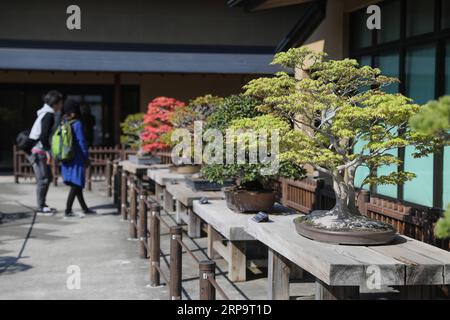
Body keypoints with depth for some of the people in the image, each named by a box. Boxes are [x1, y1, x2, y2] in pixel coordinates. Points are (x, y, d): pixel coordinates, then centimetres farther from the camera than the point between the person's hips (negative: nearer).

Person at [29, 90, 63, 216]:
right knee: (43, 179, -6)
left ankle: (42, 205, 22)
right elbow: (44, 135, -22)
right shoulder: (48, 115, -15)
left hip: (40, 151, 10)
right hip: (38, 152, -10)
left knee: (48, 178, 15)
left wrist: (47, 151, 19)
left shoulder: (46, 113, 15)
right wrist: (47, 151, -18)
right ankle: (40, 208, -1)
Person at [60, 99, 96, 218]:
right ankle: (68, 211, -5)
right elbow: (81, 142, -13)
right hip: (76, 159, -7)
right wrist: (87, 157, -5)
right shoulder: (77, 124, -14)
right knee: (76, 185, -2)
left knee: (77, 185, 15)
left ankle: (85, 209, 25)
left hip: (67, 158, 7)